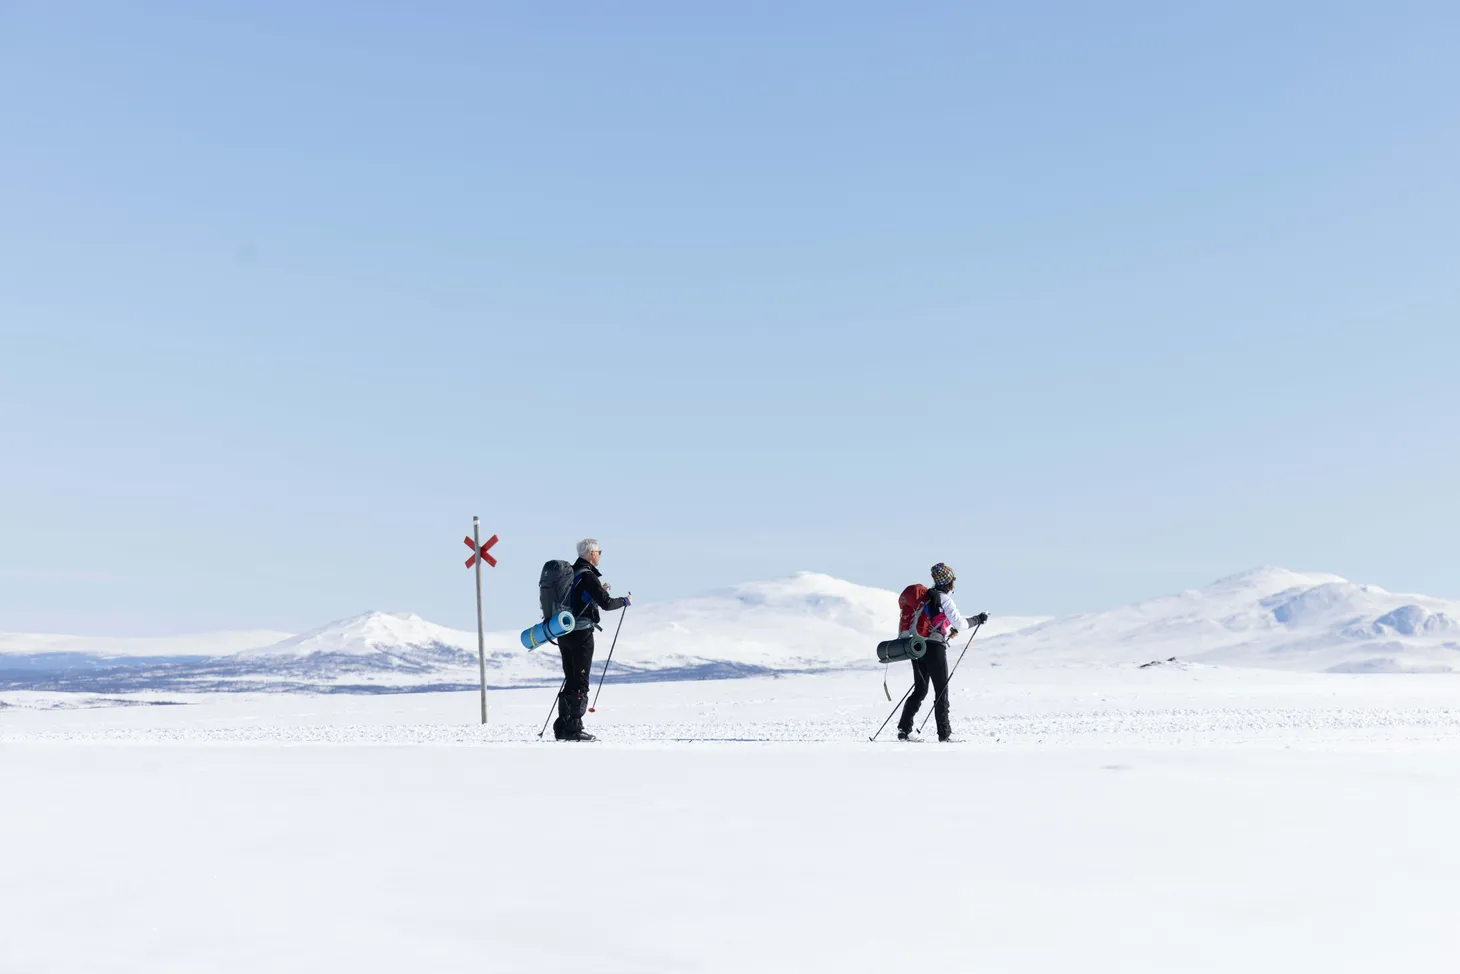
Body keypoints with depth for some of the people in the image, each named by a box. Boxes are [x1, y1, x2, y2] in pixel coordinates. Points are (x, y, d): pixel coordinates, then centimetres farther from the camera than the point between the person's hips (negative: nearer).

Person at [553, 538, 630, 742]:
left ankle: (562, 727, 14)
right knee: (581, 682, -3)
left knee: (570, 680, 14)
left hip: (564, 633, 8)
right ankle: (573, 729, -5)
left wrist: (599, 591, 24)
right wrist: (624, 601, 0)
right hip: (581, 633, -8)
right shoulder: (587, 576, -14)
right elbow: (606, 604, -18)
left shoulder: (570, 573, 12)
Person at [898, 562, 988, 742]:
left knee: (920, 690, 13)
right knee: (942, 691, 2)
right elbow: (959, 622, -12)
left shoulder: (926, 597, 16)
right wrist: (977, 620, 2)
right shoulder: (944, 599, -7)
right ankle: (944, 732, 2)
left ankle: (904, 729, 4)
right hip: (934, 648, -7)